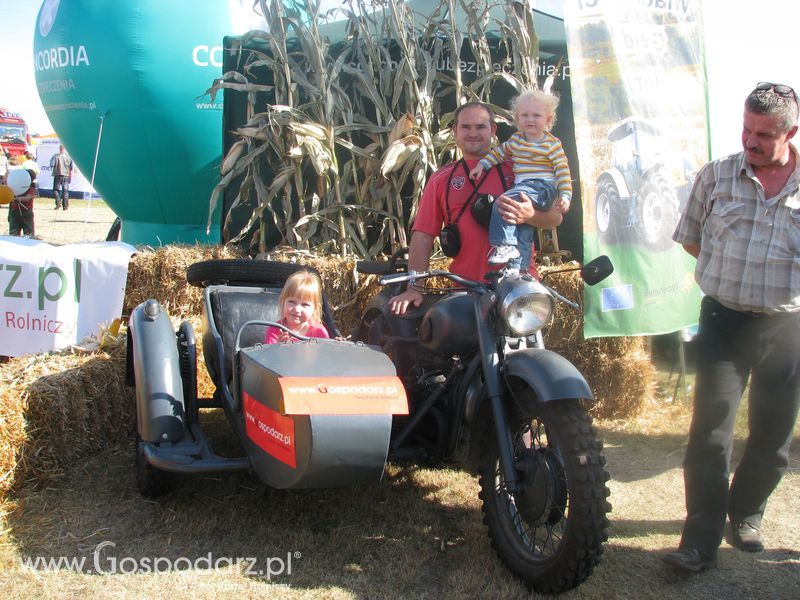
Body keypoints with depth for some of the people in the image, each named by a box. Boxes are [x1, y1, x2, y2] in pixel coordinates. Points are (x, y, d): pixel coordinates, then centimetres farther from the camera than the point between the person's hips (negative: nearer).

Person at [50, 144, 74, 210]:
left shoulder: (56, 156, -9)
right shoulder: (69, 157, -2)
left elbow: (51, 164, -7)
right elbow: (72, 167, -2)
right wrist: (71, 176, 6)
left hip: (58, 175, -2)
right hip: (66, 176, 2)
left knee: (56, 190, 9)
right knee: (65, 191, 8)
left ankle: (58, 203, -6)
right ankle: (65, 205, 7)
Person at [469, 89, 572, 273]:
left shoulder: (552, 144, -1)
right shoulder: (516, 139, 15)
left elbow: (563, 171, -4)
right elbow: (499, 152, 29)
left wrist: (565, 196, -12)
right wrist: (482, 165, 18)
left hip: (543, 187, -6)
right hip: (522, 188, 6)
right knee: (524, 228, -2)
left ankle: (505, 245, -22)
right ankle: (517, 268, 0)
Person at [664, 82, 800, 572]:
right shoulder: (716, 175, 1)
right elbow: (691, 238, 11)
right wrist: (731, 273, 6)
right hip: (724, 320, 0)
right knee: (710, 430, -6)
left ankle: (746, 513, 34)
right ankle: (702, 539, 0)